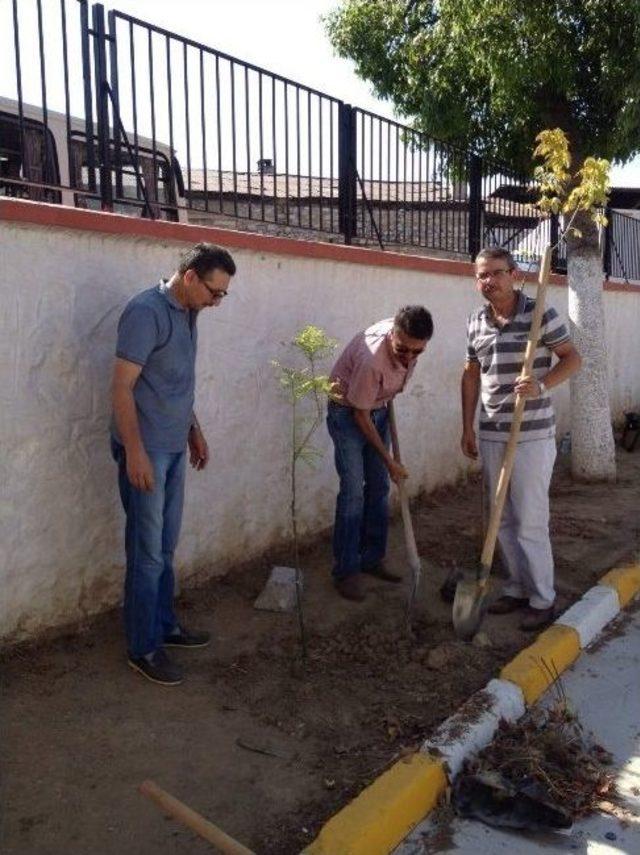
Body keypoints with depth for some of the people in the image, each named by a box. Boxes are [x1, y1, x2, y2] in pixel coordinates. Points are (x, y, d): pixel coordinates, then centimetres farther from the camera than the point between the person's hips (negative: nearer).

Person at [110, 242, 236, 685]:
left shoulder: (188, 313, 10)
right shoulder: (146, 312, -18)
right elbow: (122, 387, -20)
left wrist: (195, 432, 22)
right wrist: (135, 453, -23)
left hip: (174, 448, 9)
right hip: (146, 450, -9)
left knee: (166, 547, 17)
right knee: (147, 553, 0)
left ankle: (165, 625, 31)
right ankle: (143, 648, 12)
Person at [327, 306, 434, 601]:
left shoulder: (409, 339, -17)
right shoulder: (372, 359, -37)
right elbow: (360, 415, -25)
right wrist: (389, 461, -19)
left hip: (379, 409, 7)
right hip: (347, 413, -7)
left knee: (379, 487, 8)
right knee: (353, 491, -9)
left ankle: (371, 559, 21)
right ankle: (346, 571, 1)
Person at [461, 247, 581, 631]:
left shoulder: (541, 313, -8)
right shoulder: (475, 322, 7)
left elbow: (572, 358, -4)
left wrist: (541, 386, -22)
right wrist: (468, 428, 13)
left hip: (533, 435, -5)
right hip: (491, 434, 6)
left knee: (530, 521, -2)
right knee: (504, 520, 12)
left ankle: (543, 599, 13)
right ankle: (518, 588, 27)